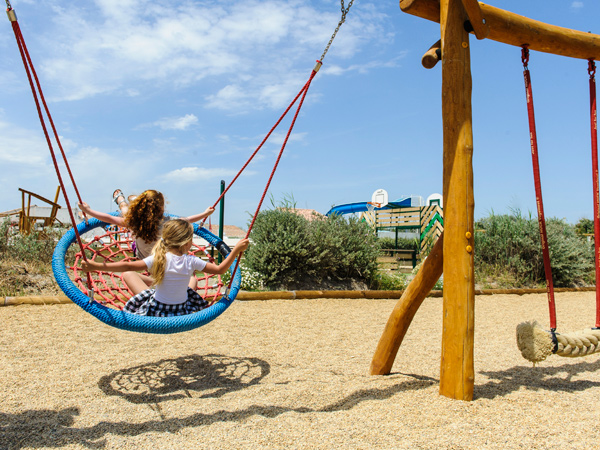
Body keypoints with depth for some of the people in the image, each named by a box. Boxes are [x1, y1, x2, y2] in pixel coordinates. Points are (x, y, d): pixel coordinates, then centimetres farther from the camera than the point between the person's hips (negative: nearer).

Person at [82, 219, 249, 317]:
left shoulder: (158, 259, -20)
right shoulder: (191, 261, -16)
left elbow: (128, 266, -26)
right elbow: (220, 269, -11)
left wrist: (96, 266, -24)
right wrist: (236, 250, -5)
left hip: (156, 312, -1)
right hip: (182, 313, 2)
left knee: (129, 274, 11)